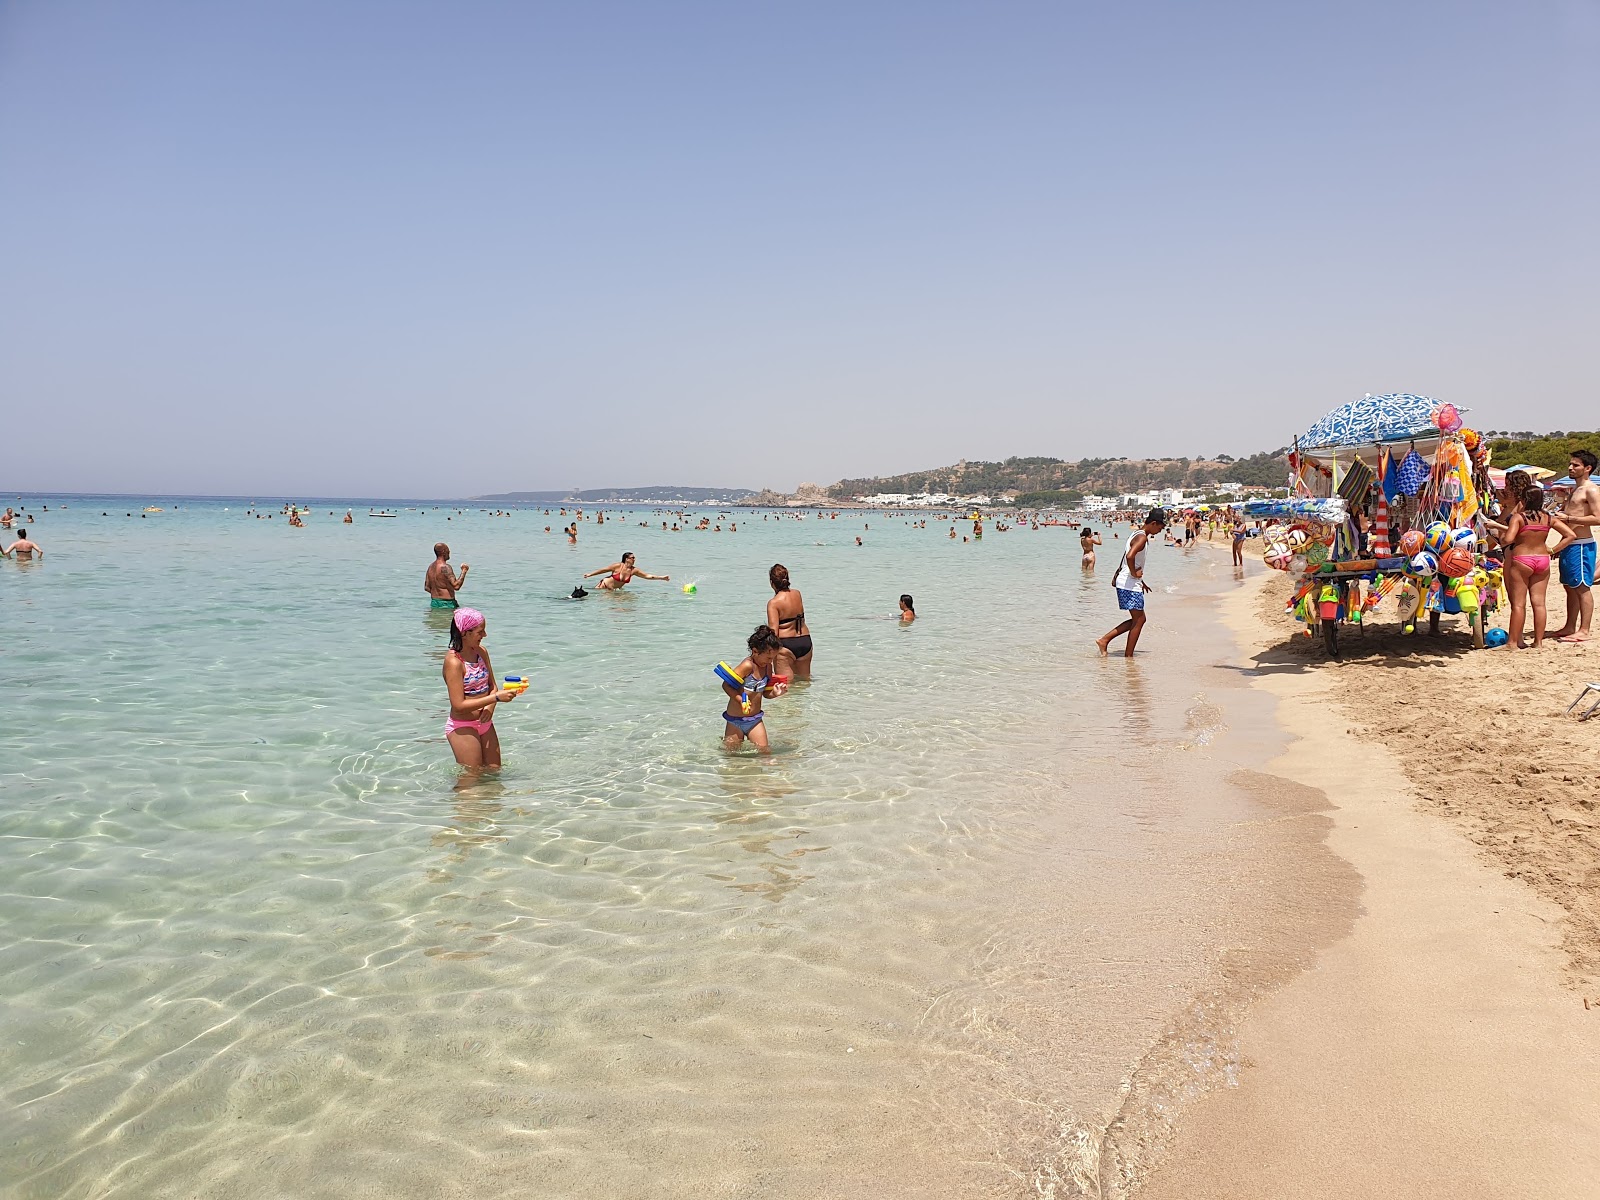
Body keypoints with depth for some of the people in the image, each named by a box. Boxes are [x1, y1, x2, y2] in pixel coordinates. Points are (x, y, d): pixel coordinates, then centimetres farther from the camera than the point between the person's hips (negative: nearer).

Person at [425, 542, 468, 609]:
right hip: (446, 603, -9)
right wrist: (464, 571, -12)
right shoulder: (445, 567, -16)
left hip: (434, 603, 9)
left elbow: (426, 588, 15)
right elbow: (456, 586, -22)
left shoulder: (431, 567, 11)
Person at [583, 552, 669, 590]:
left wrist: (662, 577, -17)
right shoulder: (618, 566, -21)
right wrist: (590, 574, -4)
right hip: (605, 585, -4)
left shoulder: (634, 570, -10)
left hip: (614, 590, 4)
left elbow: (647, 575, -10)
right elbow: (603, 570, -10)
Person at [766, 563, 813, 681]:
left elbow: (773, 630, -20)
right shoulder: (797, 594, 3)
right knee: (804, 678, 21)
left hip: (785, 644, -6)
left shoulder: (773, 603, -14)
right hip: (805, 641, 6)